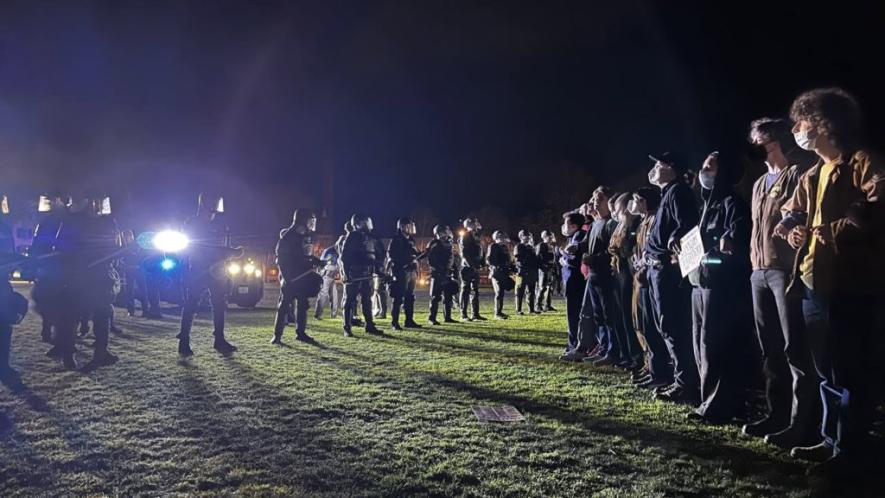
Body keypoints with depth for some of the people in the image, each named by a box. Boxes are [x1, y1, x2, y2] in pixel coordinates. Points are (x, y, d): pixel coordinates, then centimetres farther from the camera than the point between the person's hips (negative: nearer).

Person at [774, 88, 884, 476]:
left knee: (848, 372, -3)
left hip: (849, 284, -9)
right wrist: (790, 229, 0)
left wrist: (832, 231, -18)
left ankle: (849, 452, 6)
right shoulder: (811, 176, 19)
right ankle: (831, 439, 27)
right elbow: (790, 215, 22)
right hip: (813, 283, 9)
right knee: (826, 370, 16)